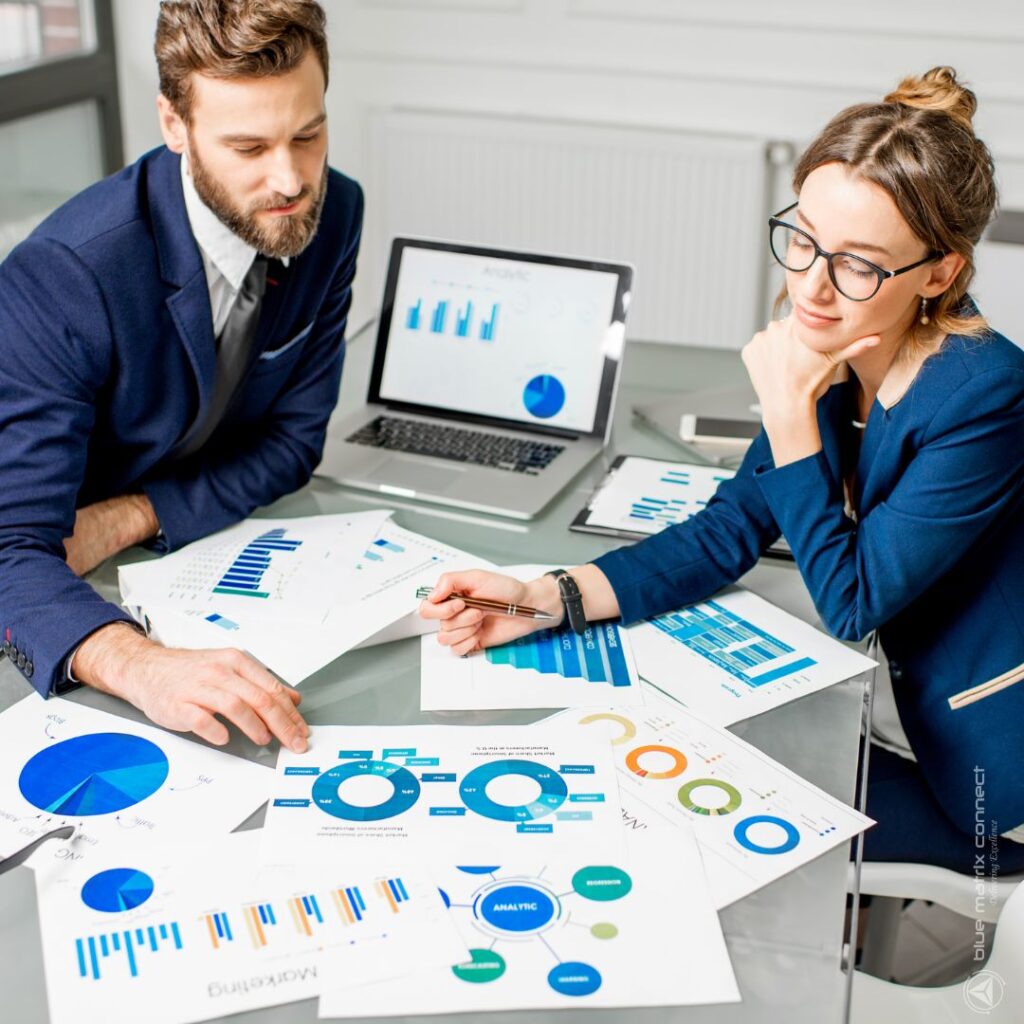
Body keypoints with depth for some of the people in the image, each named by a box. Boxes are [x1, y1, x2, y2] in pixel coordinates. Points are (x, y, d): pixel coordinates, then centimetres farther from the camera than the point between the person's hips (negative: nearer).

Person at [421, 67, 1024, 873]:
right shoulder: (835, 354, -6)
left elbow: (849, 605, -21)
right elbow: (727, 533, -4)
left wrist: (789, 409, -25)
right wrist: (546, 597, -15)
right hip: (895, 712, 6)